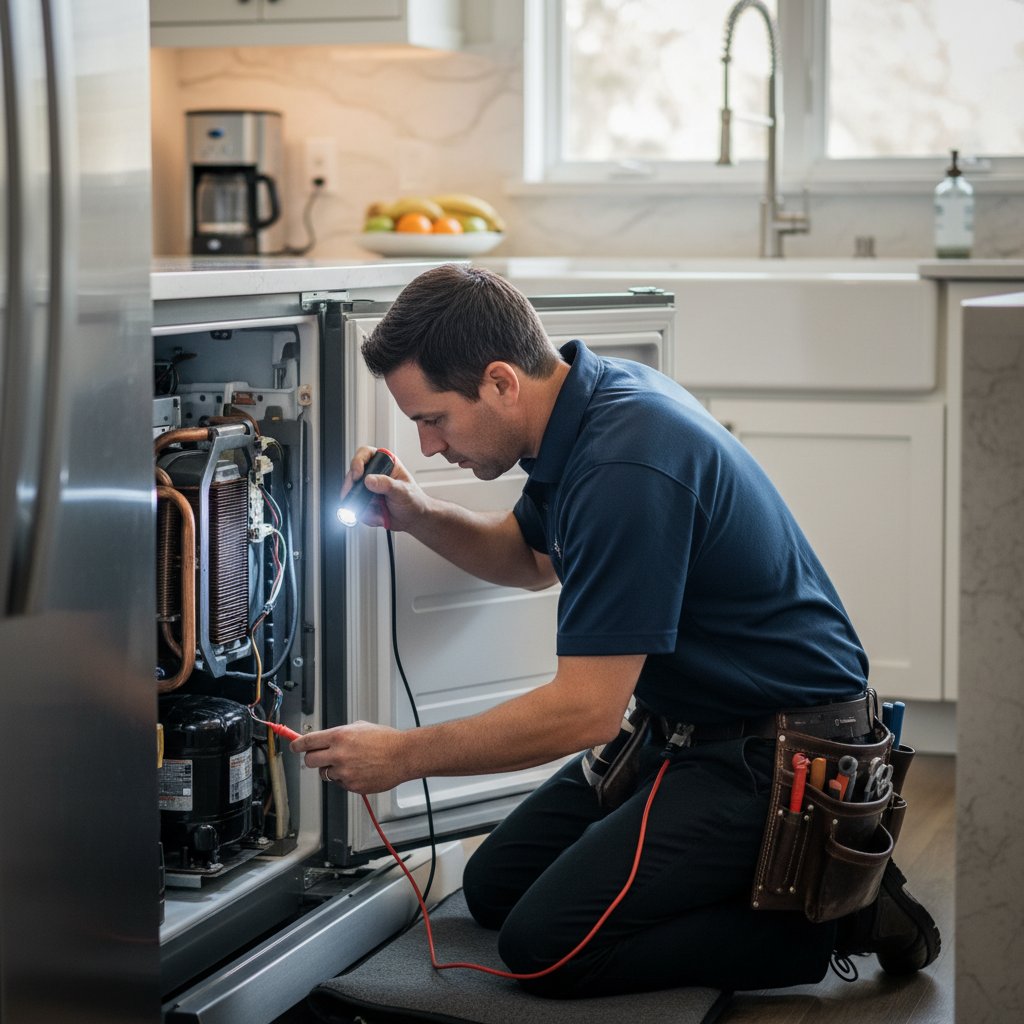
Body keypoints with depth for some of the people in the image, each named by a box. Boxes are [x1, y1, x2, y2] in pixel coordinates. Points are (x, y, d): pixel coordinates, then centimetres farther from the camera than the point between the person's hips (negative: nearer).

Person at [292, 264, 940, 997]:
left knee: (545, 945, -14)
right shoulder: (595, 394, 1)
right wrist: (420, 517, 3)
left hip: (777, 754, -10)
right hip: (689, 728, 10)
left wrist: (404, 756, -17)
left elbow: (587, 710, -27)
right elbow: (531, 558, 22)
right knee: (495, 887, 12)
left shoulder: (626, 467, -29)